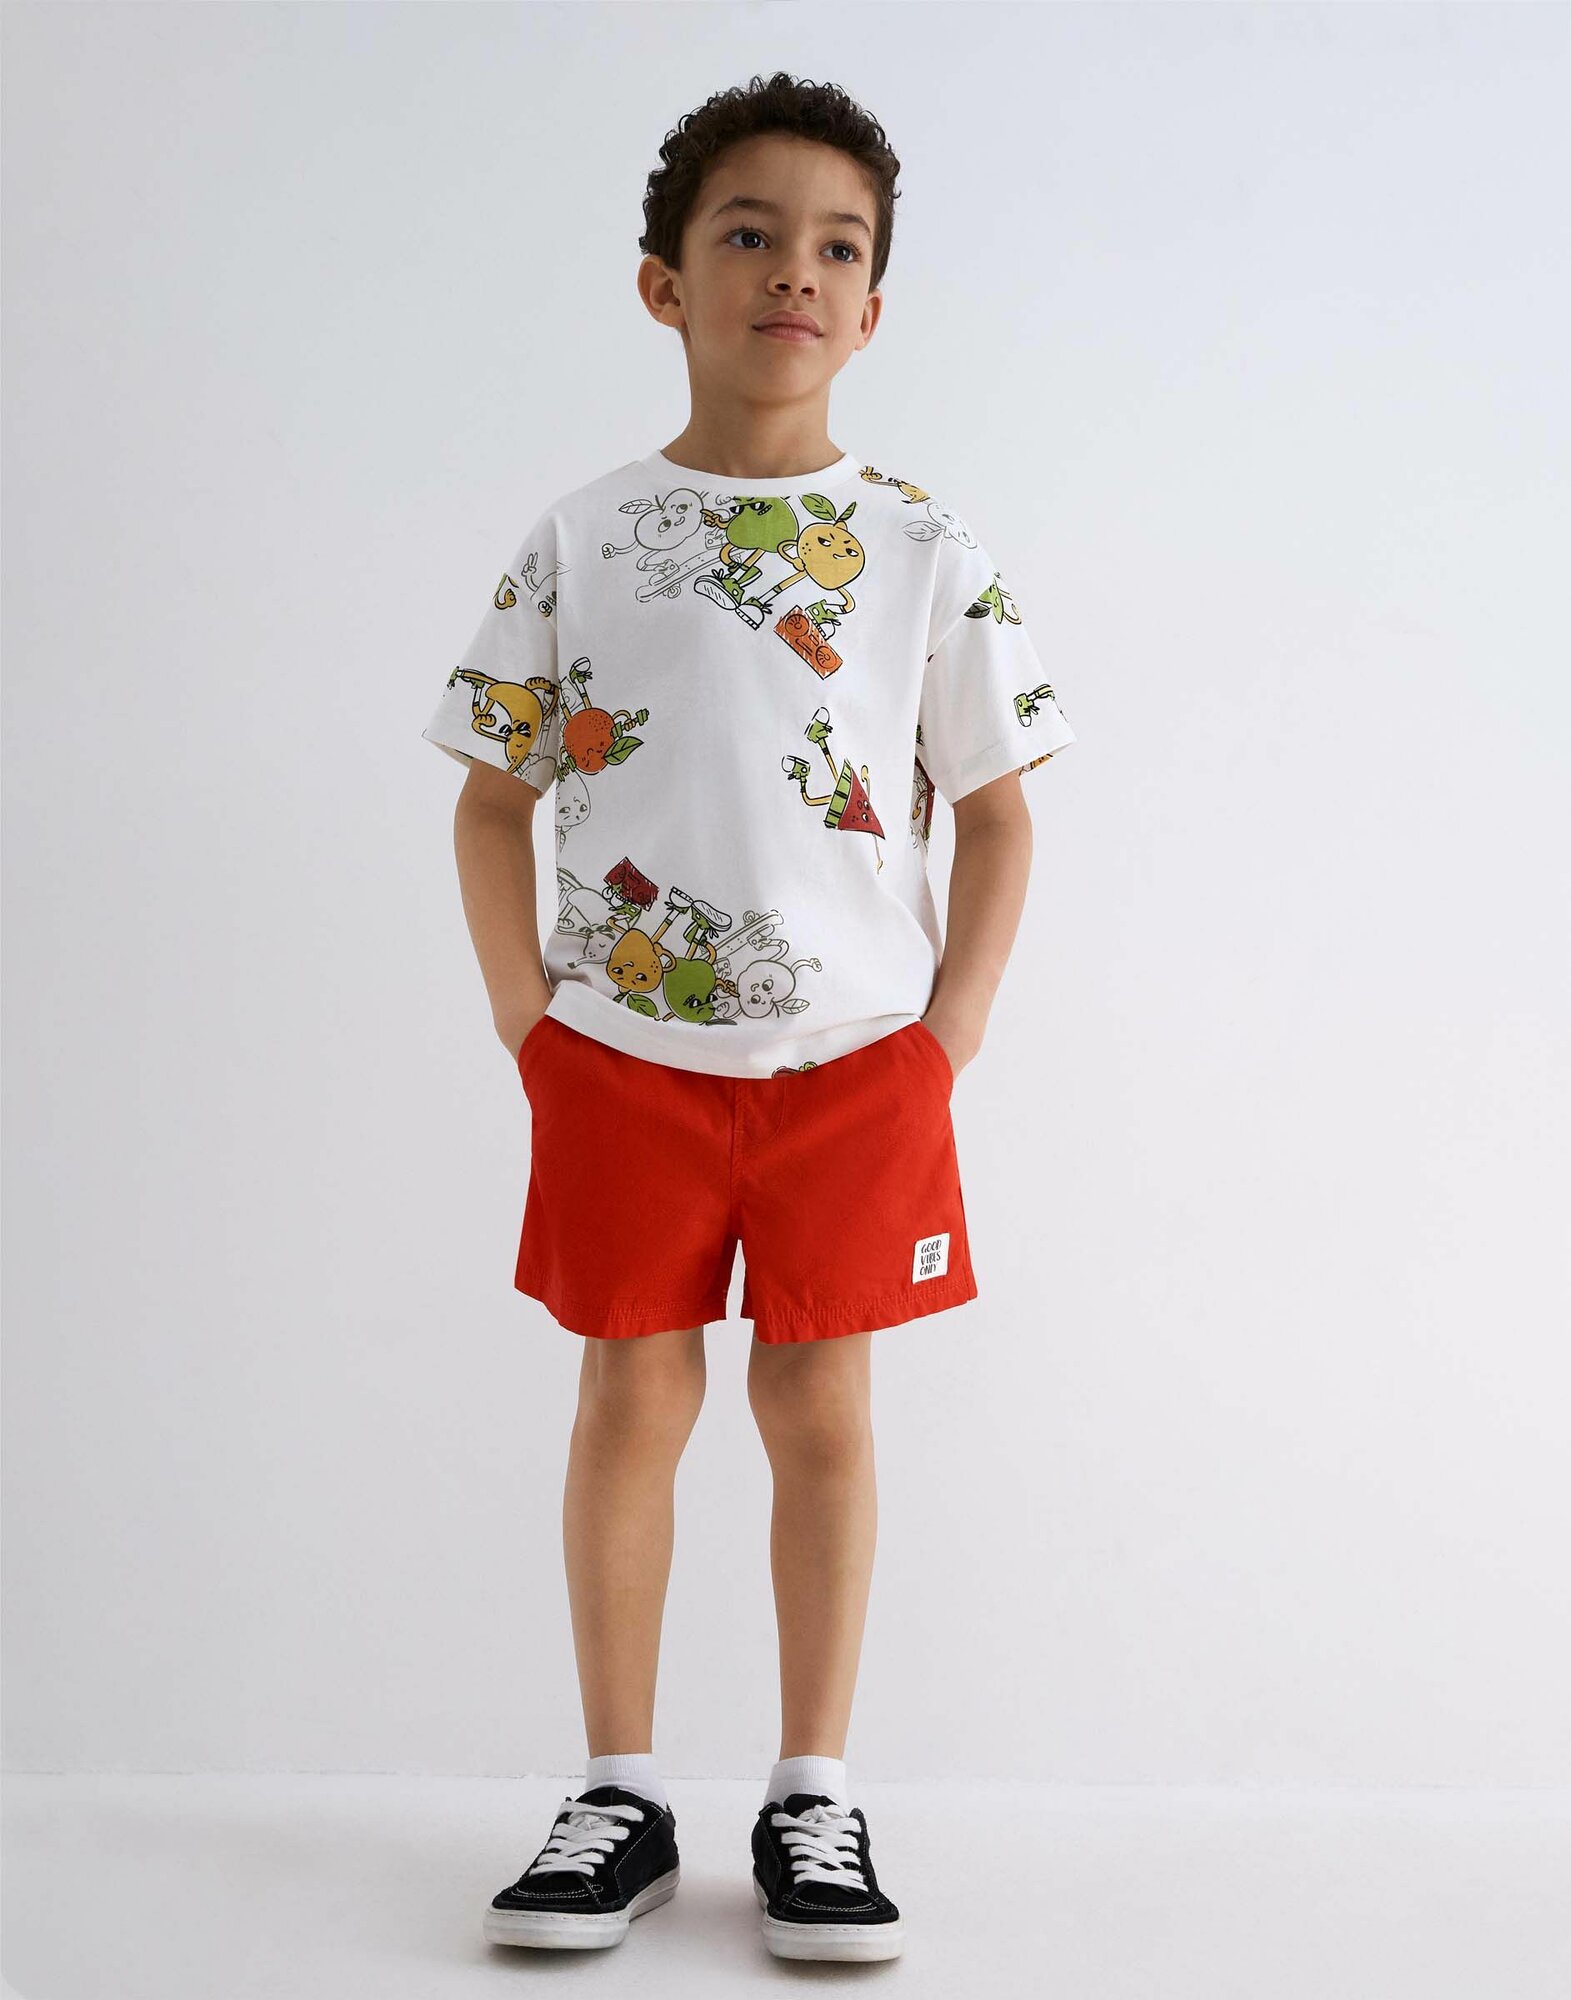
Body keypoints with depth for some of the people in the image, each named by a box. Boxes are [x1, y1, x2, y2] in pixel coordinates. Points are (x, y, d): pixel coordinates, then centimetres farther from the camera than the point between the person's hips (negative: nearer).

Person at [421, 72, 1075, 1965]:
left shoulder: (922, 547, 2)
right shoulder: (580, 539, 2)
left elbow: (994, 814, 5)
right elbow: (492, 800, 6)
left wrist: (948, 1041, -3)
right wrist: (532, 1031, -1)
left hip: (857, 1056, 0)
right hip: (624, 1055, 0)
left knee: (822, 1409, 5)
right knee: (632, 1399, 6)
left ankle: (815, 1799, 18)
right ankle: (620, 1792, 19)